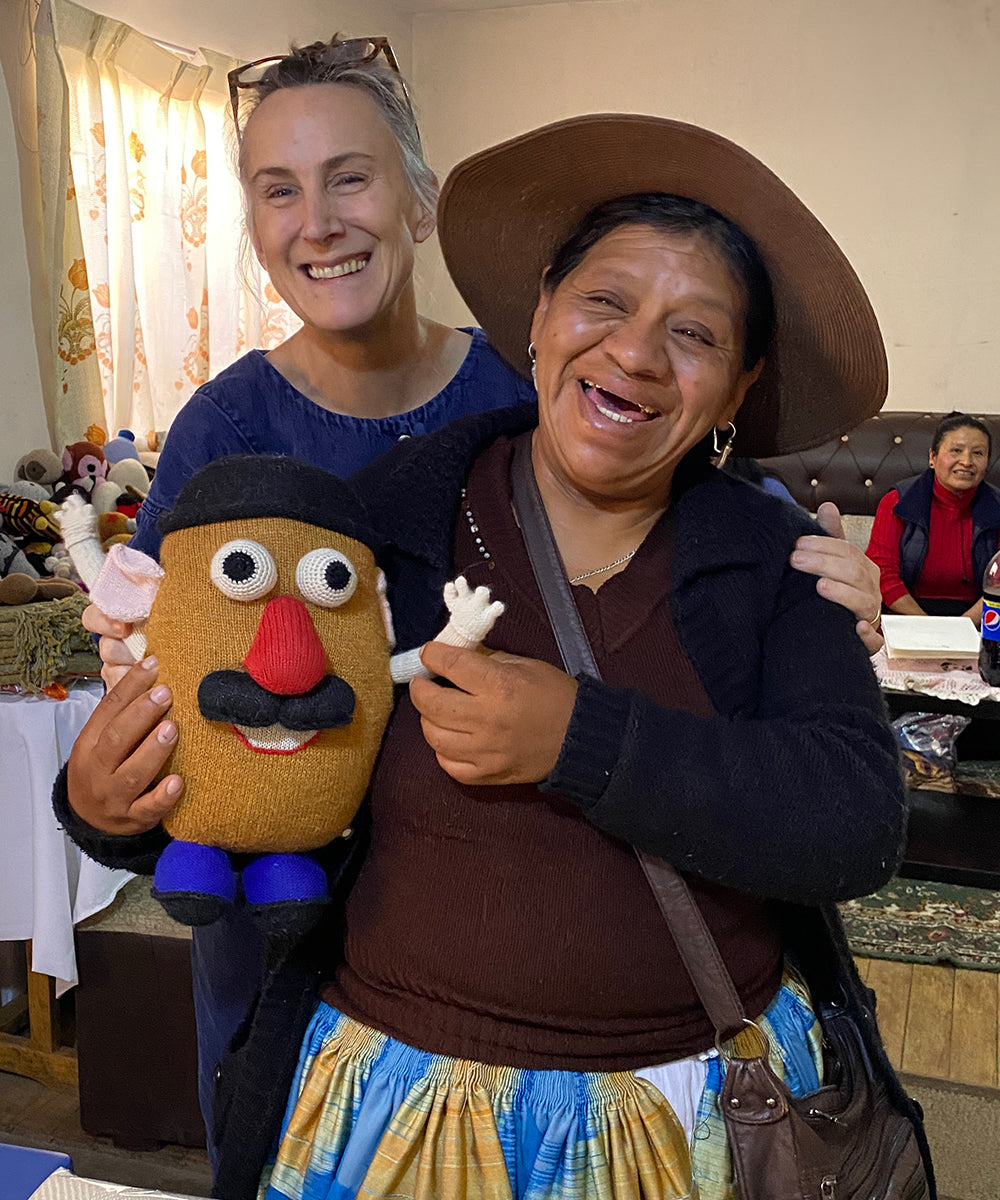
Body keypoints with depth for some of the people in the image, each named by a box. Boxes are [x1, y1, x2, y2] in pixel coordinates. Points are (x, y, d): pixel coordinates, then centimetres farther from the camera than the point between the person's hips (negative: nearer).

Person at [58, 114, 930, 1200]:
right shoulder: (381, 515, -11)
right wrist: (110, 809, -22)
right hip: (404, 1097, 0)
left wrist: (579, 738, -27)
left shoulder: (768, 554, -7)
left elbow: (861, 823, -19)